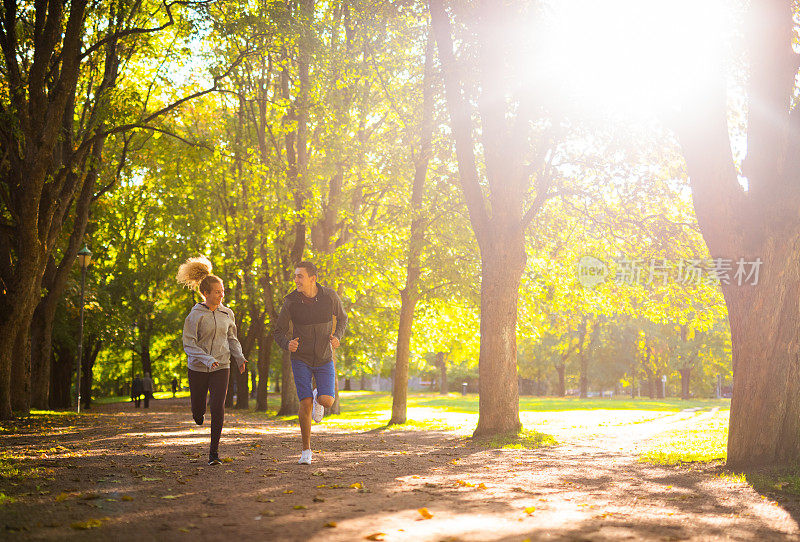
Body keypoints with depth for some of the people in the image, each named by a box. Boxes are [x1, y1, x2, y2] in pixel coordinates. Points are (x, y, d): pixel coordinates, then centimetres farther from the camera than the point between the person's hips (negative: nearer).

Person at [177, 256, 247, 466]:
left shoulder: (227, 313, 4)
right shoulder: (195, 315, -10)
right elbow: (188, 344, -12)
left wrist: (239, 357, 1)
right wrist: (207, 360, -26)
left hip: (221, 368, 2)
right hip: (198, 368, -2)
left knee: (218, 408, -13)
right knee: (198, 412, 9)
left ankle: (214, 452, -4)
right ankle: (199, 413, 48)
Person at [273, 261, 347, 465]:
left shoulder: (329, 296, -9)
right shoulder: (291, 301, -11)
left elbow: (342, 319, 9)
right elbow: (278, 332, -1)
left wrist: (337, 337, -11)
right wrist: (287, 344, -24)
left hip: (324, 359, 1)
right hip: (301, 359, -1)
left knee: (326, 401, -14)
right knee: (305, 404, -11)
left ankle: (319, 396, 26)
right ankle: (306, 450, 7)